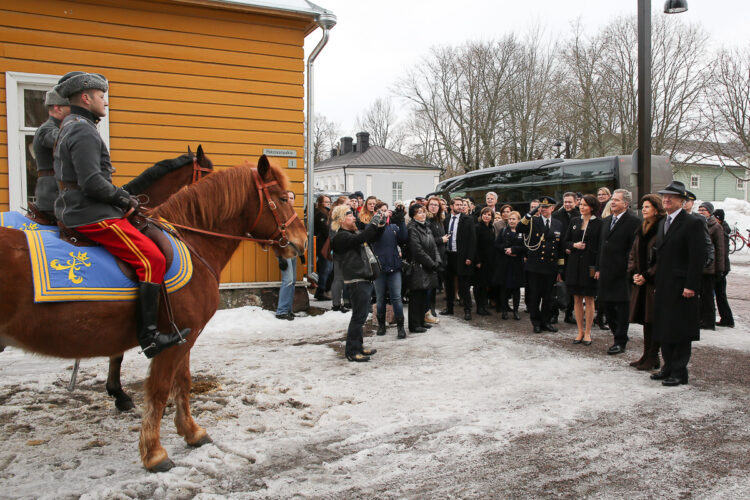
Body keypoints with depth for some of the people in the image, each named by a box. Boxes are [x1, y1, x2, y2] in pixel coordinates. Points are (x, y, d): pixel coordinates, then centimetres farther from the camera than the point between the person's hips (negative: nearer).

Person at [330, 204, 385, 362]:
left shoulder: (354, 233, 19)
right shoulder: (341, 237, -10)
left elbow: (372, 237, 24)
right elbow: (359, 239, -25)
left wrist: (380, 226, 5)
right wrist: (373, 224, -18)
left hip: (365, 279, 10)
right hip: (356, 280, -10)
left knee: (361, 315, 15)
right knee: (358, 316, -7)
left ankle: (357, 346, 25)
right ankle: (351, 351, 0)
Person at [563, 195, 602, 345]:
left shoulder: (598, 223, -3)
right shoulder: (574, 221, 10)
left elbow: (600, 246, -5)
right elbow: (565, 242, 14)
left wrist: (597, 267, -12)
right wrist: (574, 245, -8)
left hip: (589, 265, -4)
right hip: (574, 264, 4)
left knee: (589, 299, 3)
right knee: (577, 299, 7)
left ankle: (587, 332, 13)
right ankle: (580, 331, 16)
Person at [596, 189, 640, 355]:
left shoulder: (633, 222, -9)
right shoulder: (606, 221, 14)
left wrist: (628, 269, -17)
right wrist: (599, 268, 15)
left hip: (622, 273, -7)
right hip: (606, 272, 7)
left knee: (622, 306, 1)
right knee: (605, 304, 12)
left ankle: (620, 342, 10)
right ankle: (618, 334, 30)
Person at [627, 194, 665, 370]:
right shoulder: (641, 229, 14)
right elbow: (633, 253, 16)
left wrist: (646, 276, -14)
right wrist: (634, 273, 1)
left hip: (655, 281, -7)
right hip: (640, 281, 7)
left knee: (654, 319, -2)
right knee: (645, 319, 11)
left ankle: (653, 357, 6)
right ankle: (647, 355, 19)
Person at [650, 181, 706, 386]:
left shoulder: (692, 223, -10)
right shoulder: (662, 222, 15)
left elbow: (698, 257, -14)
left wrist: (691, 285, -18)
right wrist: (656, 280, 12)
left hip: (681, 287, -8)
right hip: (663, 286, 8)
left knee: (680, 331, 0)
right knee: (664, 328, 13)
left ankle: (679, 372, 8)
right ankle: (668, 367, 24)